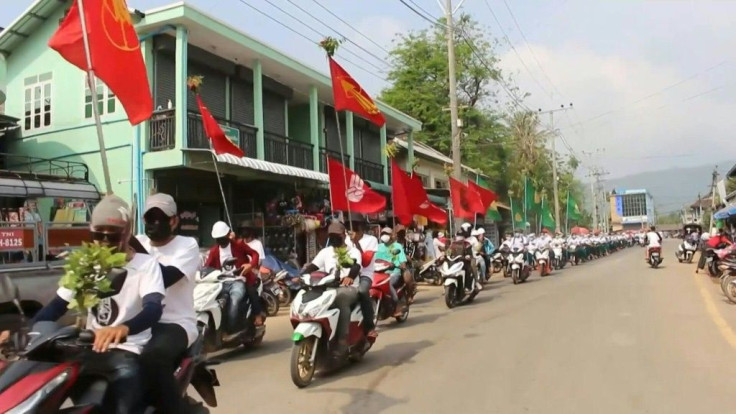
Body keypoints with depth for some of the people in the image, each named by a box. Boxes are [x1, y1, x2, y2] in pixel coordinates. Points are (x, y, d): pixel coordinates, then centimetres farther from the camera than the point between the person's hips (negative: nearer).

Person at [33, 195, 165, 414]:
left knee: (128, 375, -32)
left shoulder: (146, 264, -8)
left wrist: (124, 328, -46)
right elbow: (57, 305, 8)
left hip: (126, 350, -5)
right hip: (90, 348, 5)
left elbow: (153, 308, -24)